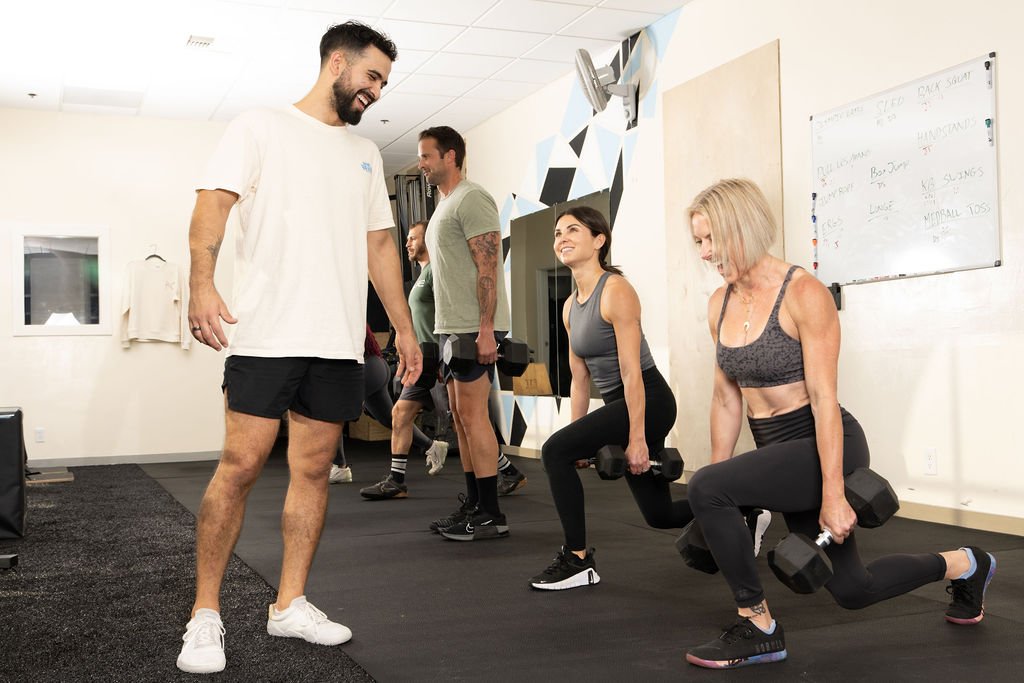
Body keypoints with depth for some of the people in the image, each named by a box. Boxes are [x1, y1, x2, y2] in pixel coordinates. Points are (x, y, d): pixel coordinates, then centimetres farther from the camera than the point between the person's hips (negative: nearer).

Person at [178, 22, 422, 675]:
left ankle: (291, 604, 17)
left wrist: (404, 326, 19)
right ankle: (206, 614, 4)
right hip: (268, 333, -5)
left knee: (314, 469, 6)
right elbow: (213, 204, -7)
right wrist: (204, 284, -23)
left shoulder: (365, 153, 22)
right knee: (241, 465, -7)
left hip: (339, 342, 5)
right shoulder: (261, 127, 5)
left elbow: (380, 244, 23)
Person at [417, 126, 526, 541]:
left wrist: (485, 329, -24)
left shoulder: (471, 199, -10)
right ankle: (473, 506, 17)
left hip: (474, 328, -10)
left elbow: (487, 267, -18)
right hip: (452, 327, 10)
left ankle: (490, 515, -5)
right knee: (461, 418, 10)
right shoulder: (444, 206, 21)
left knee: (473, 415, -10)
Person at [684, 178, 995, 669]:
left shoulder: (803, 293, -18)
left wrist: (832, 495, -25)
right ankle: (962, 565, 45)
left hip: (826, 446, -8)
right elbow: (726, 398, 8)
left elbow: (824, 398, -22)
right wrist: (722, 491, 9)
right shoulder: (720, 305, 3)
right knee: (852, 590, 19)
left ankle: (757, 628, -9)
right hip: (779, 451, 8)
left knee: (703, 488, -27)